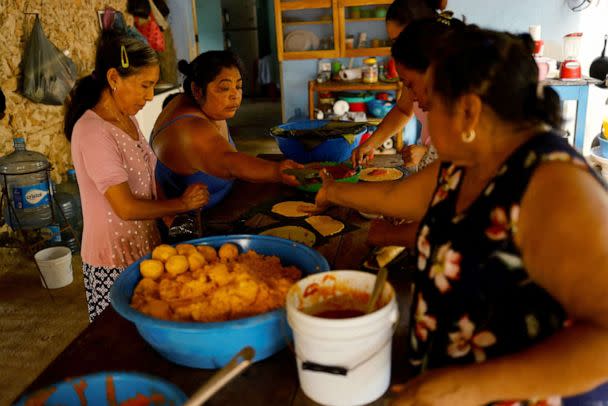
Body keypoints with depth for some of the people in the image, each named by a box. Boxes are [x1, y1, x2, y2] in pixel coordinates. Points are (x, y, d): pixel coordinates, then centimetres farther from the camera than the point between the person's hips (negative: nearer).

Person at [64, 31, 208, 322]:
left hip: (143, 249, 8)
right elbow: (126, 208, -24)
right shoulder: (93, 132, -22)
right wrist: (183, 204, -12)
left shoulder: (127, 120, 5)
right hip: (114, 263, -7)